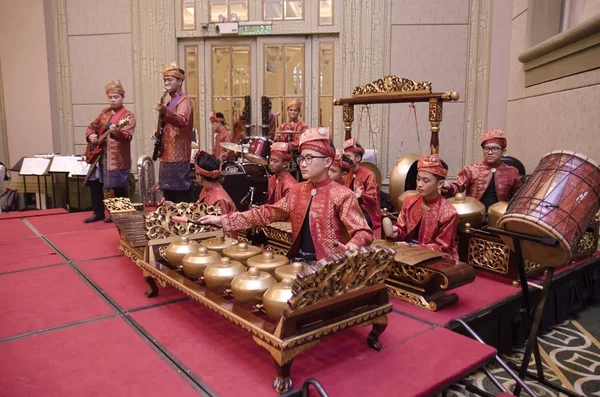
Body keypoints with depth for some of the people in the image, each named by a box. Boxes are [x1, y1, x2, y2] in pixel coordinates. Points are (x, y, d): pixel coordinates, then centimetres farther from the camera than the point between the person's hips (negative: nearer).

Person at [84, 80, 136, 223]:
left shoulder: (128, 115, -8)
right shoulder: (104, 112, 14)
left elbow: (127, 136, -21)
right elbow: (92, 126, 21)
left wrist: (116, 132, -41)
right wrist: (90, 135, -1)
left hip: (118, 157, -7)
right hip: (99, 154, 8)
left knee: (117, 187, -5)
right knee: (94, 182, 10)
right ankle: (98, 213, 22)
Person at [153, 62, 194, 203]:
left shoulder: (184, 100, -9)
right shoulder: (171, 102, 21)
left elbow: (182, 122, -30)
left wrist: (165, 113, -47)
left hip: (178, 157, -10)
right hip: (167, 156, 10)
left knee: (181, 200, -8)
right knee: (169, 198, 12)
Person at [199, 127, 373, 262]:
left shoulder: (342, 195, -9)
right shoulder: (296, 191, 10)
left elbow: (363, 231, -13)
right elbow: (266, 213, 10)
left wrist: (353, 246, -38)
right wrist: (223, 220, 4)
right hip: (298, 260, 7)